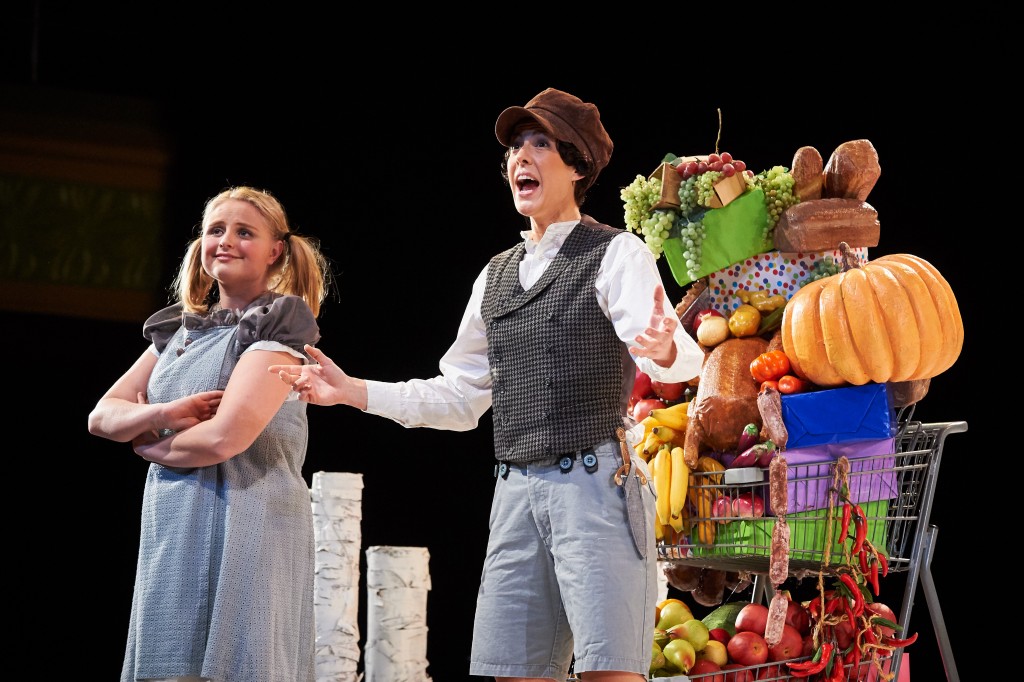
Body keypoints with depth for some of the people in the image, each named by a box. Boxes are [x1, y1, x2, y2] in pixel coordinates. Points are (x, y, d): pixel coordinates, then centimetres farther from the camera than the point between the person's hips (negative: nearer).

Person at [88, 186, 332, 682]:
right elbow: (102, 417, 12)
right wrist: (166, 413, -8)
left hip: (245, 527, -7)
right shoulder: (179, 330, 17)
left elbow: (225, 437, -17)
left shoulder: (279, 324, -4)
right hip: (171, 532, 7)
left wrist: (151, 446, 1)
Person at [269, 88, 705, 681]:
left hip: (597, 482, -6)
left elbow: (682, 357, -17)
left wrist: (663, 347, -42)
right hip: (518, 492, 6)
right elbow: (459, 398, 24)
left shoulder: (615, 254, 0)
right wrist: (353, 391, 15)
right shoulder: (497, 276, 19)